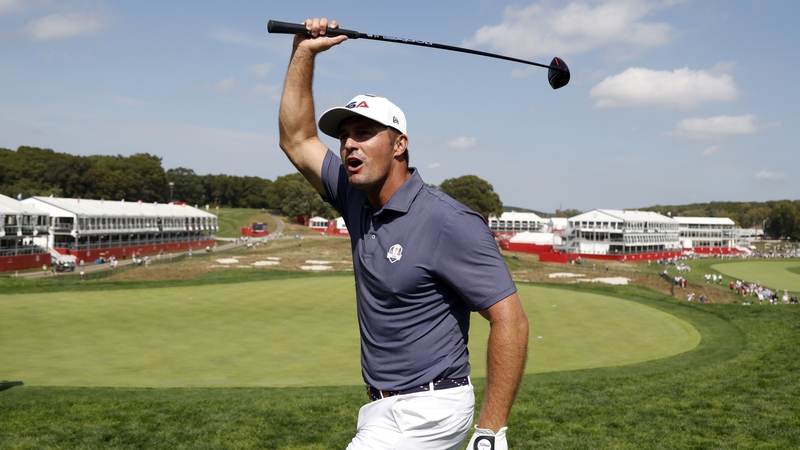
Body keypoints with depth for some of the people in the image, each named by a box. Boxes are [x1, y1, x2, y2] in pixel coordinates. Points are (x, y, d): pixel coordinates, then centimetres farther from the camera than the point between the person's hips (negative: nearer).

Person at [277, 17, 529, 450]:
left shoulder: (449, 223, -19)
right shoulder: (359, 202, 4)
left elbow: (510, 321, -21)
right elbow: (297, 140, 14)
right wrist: (304, 51, 8)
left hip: (425, 413, -8)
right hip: (382, 407, 8)